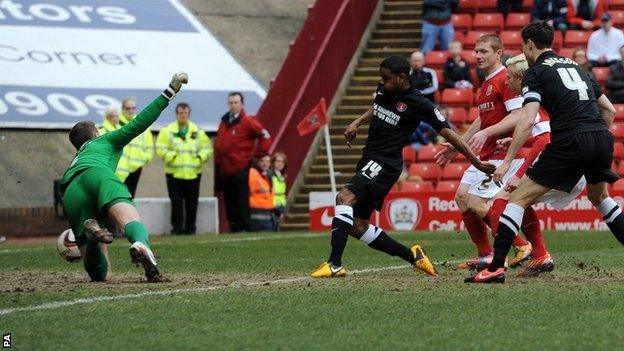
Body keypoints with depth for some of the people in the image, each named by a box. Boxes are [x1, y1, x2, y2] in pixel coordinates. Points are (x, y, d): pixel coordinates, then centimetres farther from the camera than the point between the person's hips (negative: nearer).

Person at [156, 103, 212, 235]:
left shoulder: (197, 131, 10)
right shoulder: (167, 130, 2)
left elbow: (207, 148, 12)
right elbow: (160, 148, -2)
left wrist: (200, 157, -4)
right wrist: (171, 156, -14)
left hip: (193, 173, 2)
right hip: (174, 173, -2)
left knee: (192, 202, 4)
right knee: (176, 202, -2)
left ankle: (190, 227, 13)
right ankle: (177, 227, 2)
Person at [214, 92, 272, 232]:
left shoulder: (248, 122, -5)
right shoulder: (224, 122, 16)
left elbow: (265, 136, -6)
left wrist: (258, 154, -4)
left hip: (240, 169, -7)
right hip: (224, 170, 7)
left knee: (241, 201, -7)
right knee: (229, 202, 8)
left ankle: (244, 226, -4)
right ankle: (234, 227, 13)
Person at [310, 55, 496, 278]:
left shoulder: (417, 104, -11)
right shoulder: (383, 90, 9)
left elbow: (447, 132, -8)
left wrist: (477, 163, -6)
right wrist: (357, 123, 14)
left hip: (385, 164, -9)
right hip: (369, 160, 9)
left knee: (345, 197, -29)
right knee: (357, 226, 7)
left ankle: (335, 264, -36)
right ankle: (412, 256, 16)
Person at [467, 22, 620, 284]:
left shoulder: (536, 73, 4)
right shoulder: (575, 66, 25)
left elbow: (527, 120, -9)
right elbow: (609, 110, 25)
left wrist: (507, 160, -9)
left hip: (570, 142, -6)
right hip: (603, 138, 6)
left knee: (519, 198, 0)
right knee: (599, 197, 33)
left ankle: (496, 268, -8)